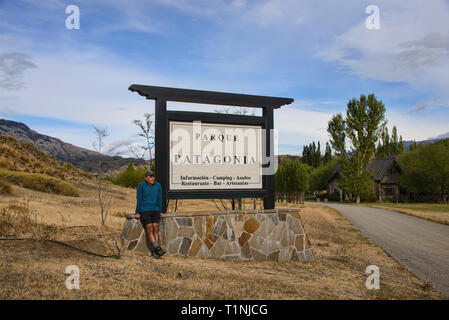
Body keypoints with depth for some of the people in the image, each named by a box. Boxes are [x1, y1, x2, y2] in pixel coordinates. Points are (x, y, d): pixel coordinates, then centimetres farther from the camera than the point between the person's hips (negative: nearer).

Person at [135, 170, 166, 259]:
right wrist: (137, 213, -2)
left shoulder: (158, 185, 5)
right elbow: (139, 200, -1)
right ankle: (158, 249, -24)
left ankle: (154, 252, -12)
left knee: (155, 229, -13)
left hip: (155, 211, 2)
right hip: (144, 211, -2)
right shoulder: (141, 185, -3)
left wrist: (160, 212, 10)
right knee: (150, 229, -17)